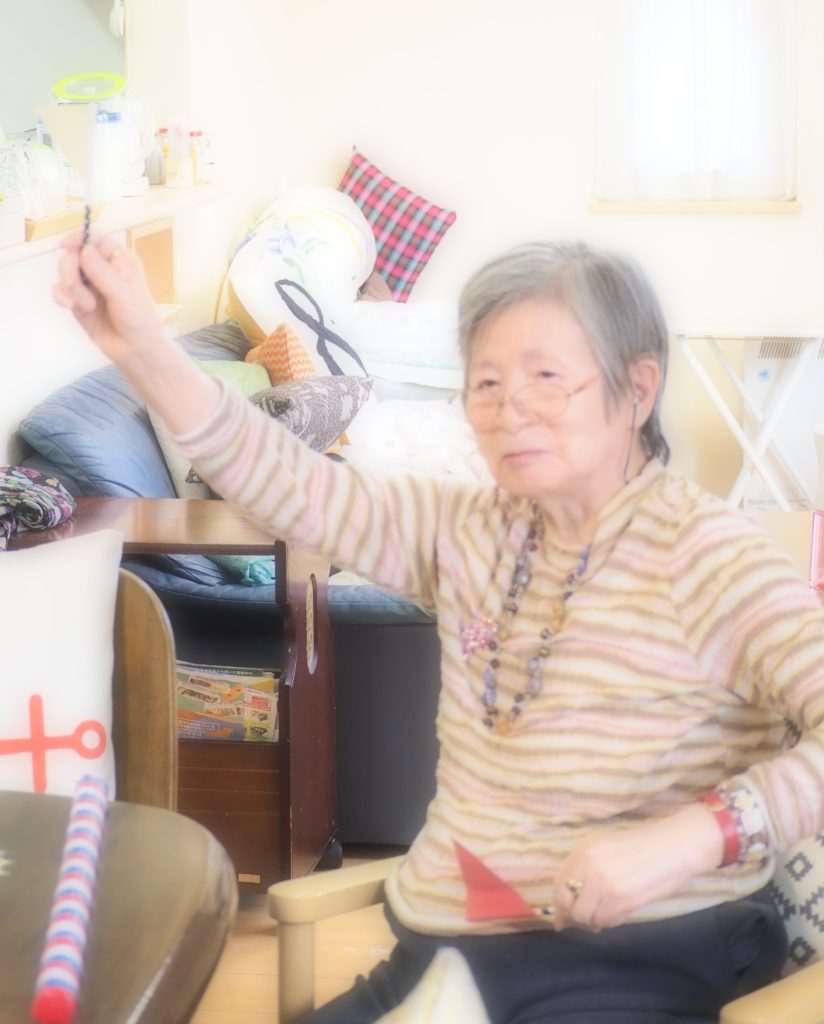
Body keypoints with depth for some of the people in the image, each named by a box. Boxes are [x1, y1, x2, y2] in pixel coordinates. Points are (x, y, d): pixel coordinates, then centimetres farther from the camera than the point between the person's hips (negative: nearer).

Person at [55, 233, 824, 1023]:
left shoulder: (704, 558, -12)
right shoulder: (471, 534, 8)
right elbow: (299, 490, 1)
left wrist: (693, 836, -34)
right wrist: (145, 352, -11)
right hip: (439, 954, 6)